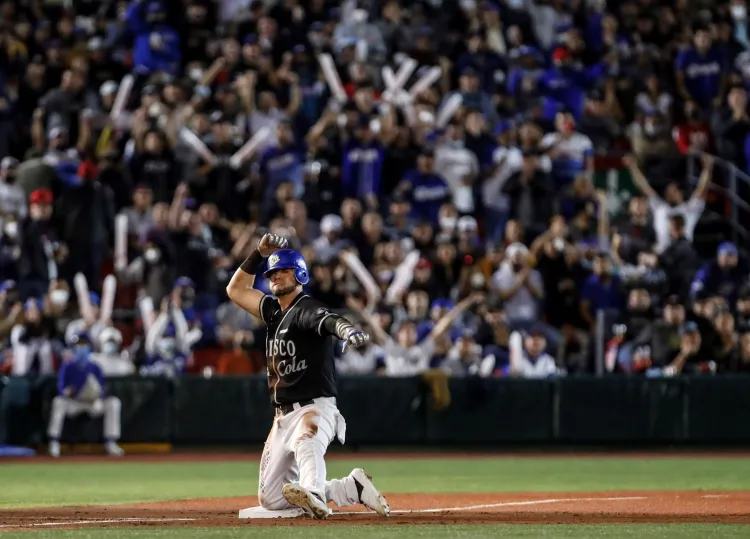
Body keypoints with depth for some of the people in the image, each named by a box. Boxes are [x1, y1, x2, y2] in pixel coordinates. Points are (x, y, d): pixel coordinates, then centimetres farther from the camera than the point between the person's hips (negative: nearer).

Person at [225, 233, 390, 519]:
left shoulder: (307, 309, -11)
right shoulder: (273, 310, 15)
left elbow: (328, 320, -34)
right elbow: (236, 289, 27)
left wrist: (347, 330, -57)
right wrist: (259, 254, 14)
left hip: (315, 408, -9)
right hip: (283, 417, 9)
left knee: (305, 443, -43)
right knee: (270, 499, 6)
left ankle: (313, 495, -70)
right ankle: (352, 488, 8)